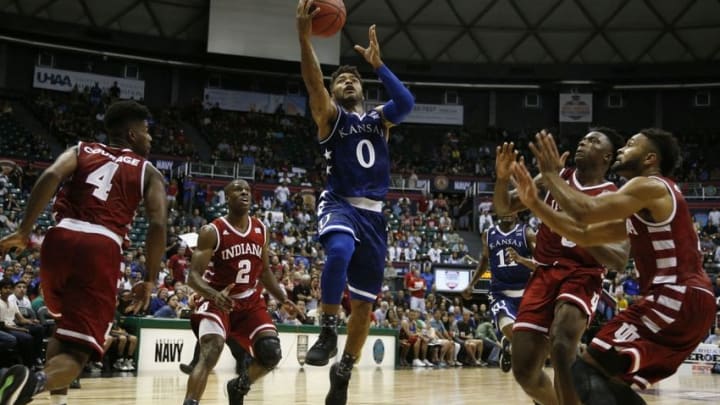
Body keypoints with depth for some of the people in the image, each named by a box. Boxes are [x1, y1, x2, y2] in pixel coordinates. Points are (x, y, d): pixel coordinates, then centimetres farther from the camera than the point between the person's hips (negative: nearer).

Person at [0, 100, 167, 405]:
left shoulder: (81, 151, 22)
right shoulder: (148, 172, 17)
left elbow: (51, 176, -1)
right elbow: (157, 225, 1)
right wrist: (149, 280, 8)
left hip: (60, 241, 3)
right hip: (102, 249, -3)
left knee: (65, 327, 30)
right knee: (77, 348, -1)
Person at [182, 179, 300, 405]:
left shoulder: (261, 230, 3)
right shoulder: (212, 232, -14)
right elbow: (194, 276, -19)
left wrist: (283, 298, 3)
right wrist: (214, 294, -39)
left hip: (250, 302, 5)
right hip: (218, 301, -5)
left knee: (271, 355, -5)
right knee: (210, 354, -27)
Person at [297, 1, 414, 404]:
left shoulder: (379, 118, 15)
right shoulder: (330, 115, 6)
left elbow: (406, 103, -8)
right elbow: (313, 84, -14)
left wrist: (378, 63, -11)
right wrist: (304, 37, -27)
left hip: (374, 214, 4)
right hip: (339, 204, -4)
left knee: (365, 303, 5)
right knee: (339, 252, -39)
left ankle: (344, 372, 24)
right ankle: (328, 330, -21)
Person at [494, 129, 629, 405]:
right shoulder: (556, 177, 8)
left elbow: (619, 261, -14)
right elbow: (503, 208, 10)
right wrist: (503, 178, -11)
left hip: (582, 276, -4)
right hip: (544, 274, 5)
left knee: (561, 346, -33)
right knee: (525, 372, 1)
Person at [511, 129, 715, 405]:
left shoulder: (650, 186, -6)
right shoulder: (639, 213, 24)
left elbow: (584, 212, -17)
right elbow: (583, 235, 23)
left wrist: (549, 173, -2)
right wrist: (534, 203, 19)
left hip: (676, 299, -10)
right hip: (688, 302, 10)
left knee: (587, 372, -13)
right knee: (610, 380, 18)